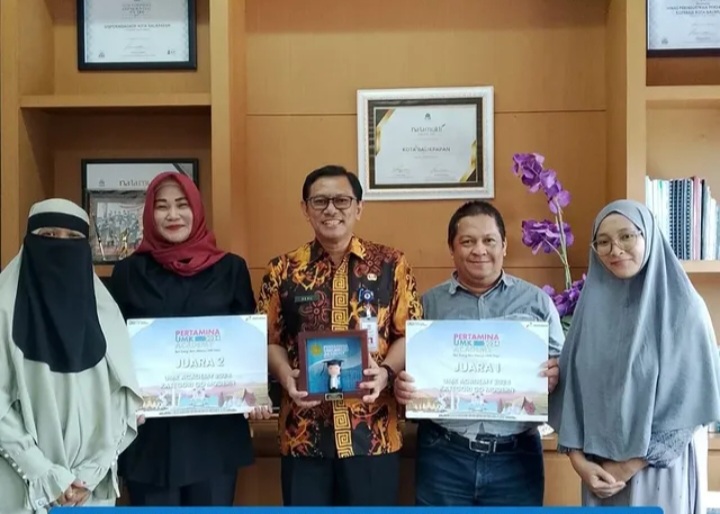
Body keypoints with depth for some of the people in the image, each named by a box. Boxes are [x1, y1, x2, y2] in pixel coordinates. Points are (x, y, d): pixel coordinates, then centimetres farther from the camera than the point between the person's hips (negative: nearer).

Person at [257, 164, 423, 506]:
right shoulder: (283, 271, 5)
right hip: (303, 435, 1)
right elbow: (269, 341, 7)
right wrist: (286, 376, -13)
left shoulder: (390, 264, 2)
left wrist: (385, 371, -16)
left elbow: (410, 334, 2)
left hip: (374, 434, -1)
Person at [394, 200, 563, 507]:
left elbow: (561, 365, 7)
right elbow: (407, 371, 6)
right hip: (444, 455, 0)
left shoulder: (536, 301, 6)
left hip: (515, 455, 1)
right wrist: (401, 387, -16)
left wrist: (556, 376, -16)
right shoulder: (428, 304, 6)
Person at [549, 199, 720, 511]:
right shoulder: (591, 305, 2)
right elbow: (570, 387, 3)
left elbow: (691, 400, -9)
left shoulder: (683, 308, -8)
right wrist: (579, 459, -6)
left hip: (662, 469, -3)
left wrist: (630, 465, -11)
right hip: (599, 471, 3)